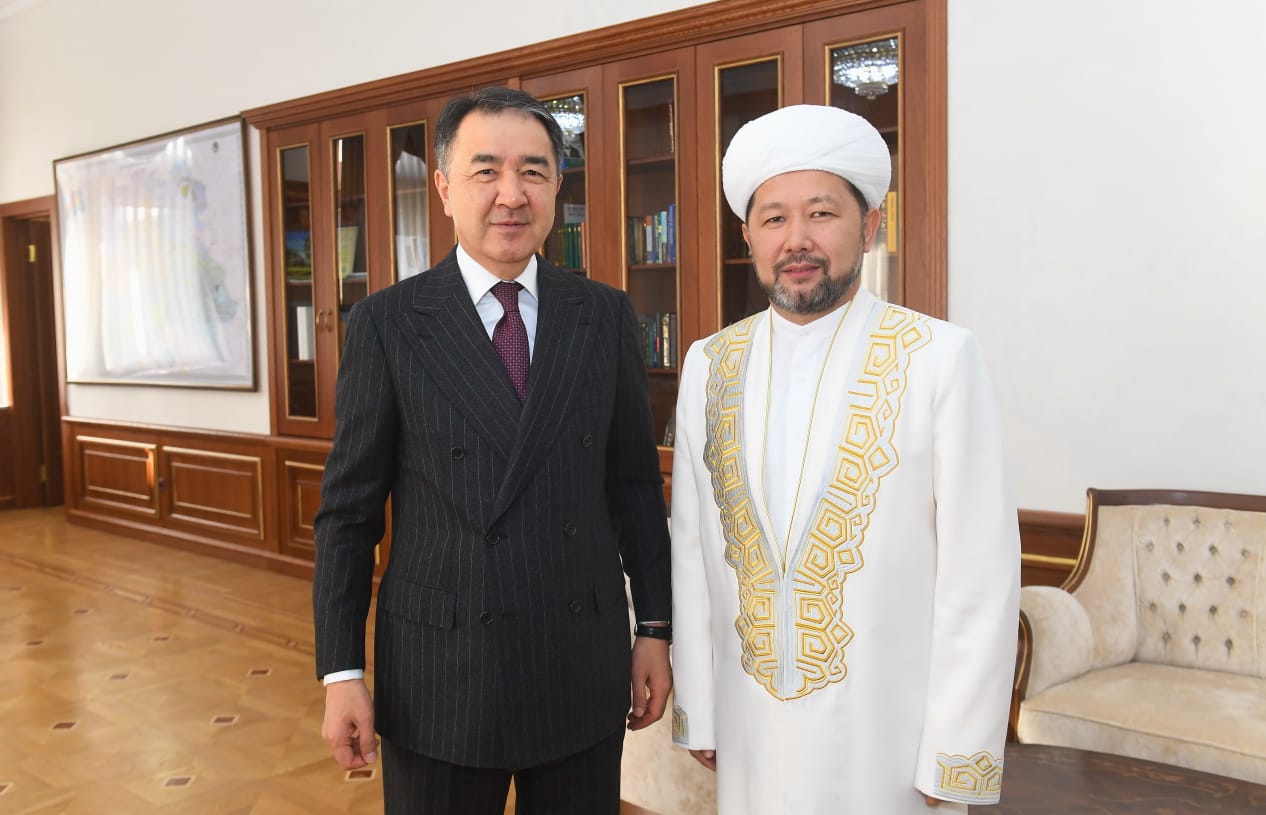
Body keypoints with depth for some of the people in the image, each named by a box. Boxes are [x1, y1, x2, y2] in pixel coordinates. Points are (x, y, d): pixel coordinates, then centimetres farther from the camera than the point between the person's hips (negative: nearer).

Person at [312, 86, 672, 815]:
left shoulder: (606, 316, 1)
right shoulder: (387, 322, -5)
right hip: (436, 679, -1)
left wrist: (655, 628, 4)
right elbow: (349, 508, -3)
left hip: (584, 672, 2)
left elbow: (637, 484, 5)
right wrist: (341, 670, -5)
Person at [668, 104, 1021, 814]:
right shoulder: (709, 365, 0)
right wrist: (695, 712, 4)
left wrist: (958, 757, -9)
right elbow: (691, 547, 3)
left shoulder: (941, 358, -11)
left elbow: (981, 573, -10)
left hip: (890, 739, -3)